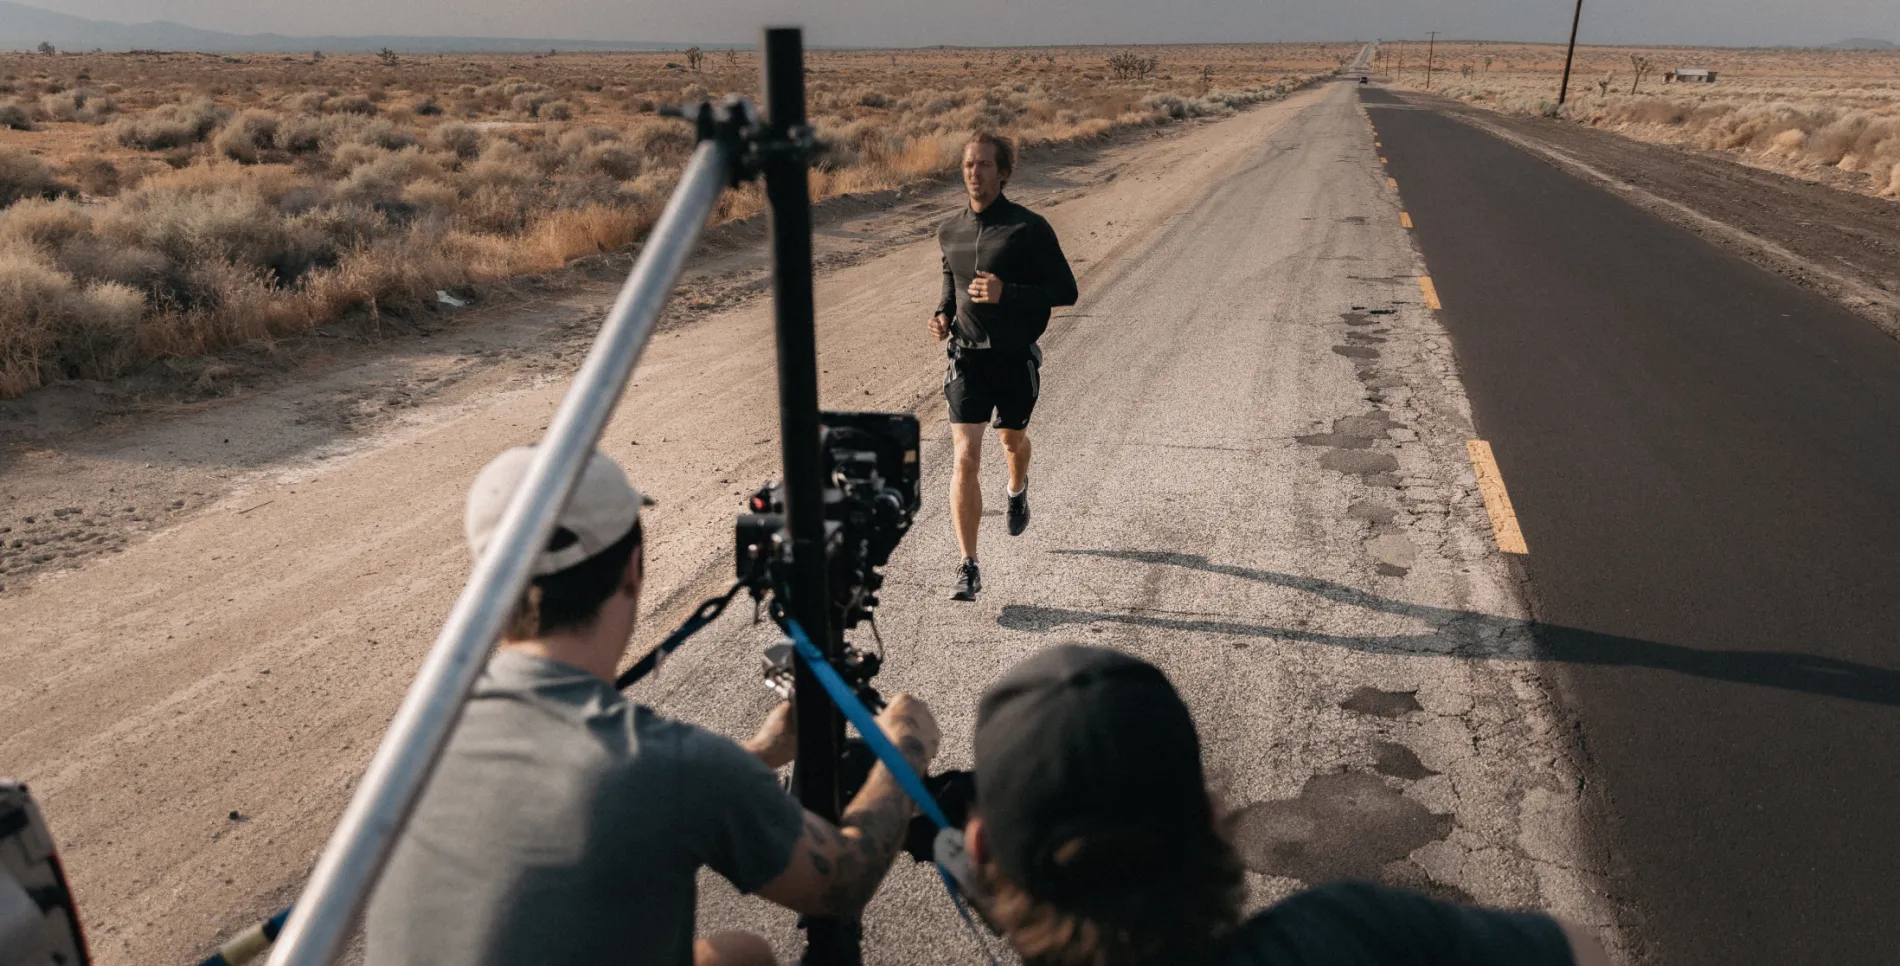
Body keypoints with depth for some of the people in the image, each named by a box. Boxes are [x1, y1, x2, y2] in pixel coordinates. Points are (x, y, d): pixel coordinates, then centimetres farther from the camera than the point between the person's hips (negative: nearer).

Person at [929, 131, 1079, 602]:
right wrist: (943, 313, 2)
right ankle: (969, 569, -7)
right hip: (967, 357, 2)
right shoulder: (949, 232, 4)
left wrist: (1006, 292, -23)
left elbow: (1066, 291, -10)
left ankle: (1017, 490, 60)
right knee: (965, 458, -10)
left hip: (1016, 357, -2)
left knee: (1012, 440, 21)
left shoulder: (1029, 228, -10)